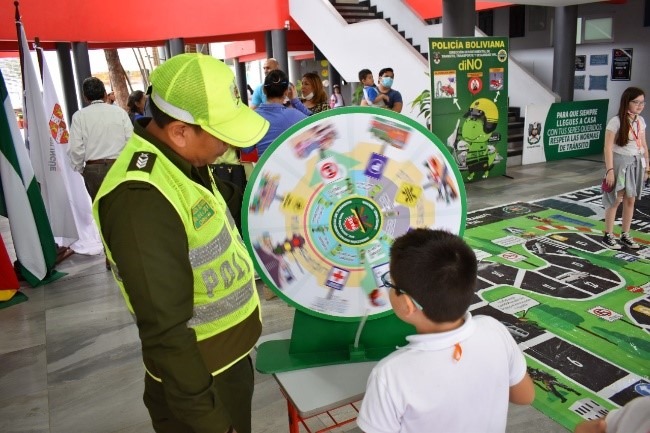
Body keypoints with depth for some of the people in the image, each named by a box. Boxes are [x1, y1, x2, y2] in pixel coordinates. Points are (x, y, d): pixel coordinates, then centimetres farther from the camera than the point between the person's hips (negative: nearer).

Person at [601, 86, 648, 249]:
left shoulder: (640, 121, 6)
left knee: (630, 200, 10)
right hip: (620, 162, -6)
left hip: (636, 163, 6)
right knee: (615, 200, 0)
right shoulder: (616, 121, -14)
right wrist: (610, 170, -18)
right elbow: (608, 147, -15)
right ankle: (608, 236, 12)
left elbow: (644, 145, 13)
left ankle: (625, 235, 20)